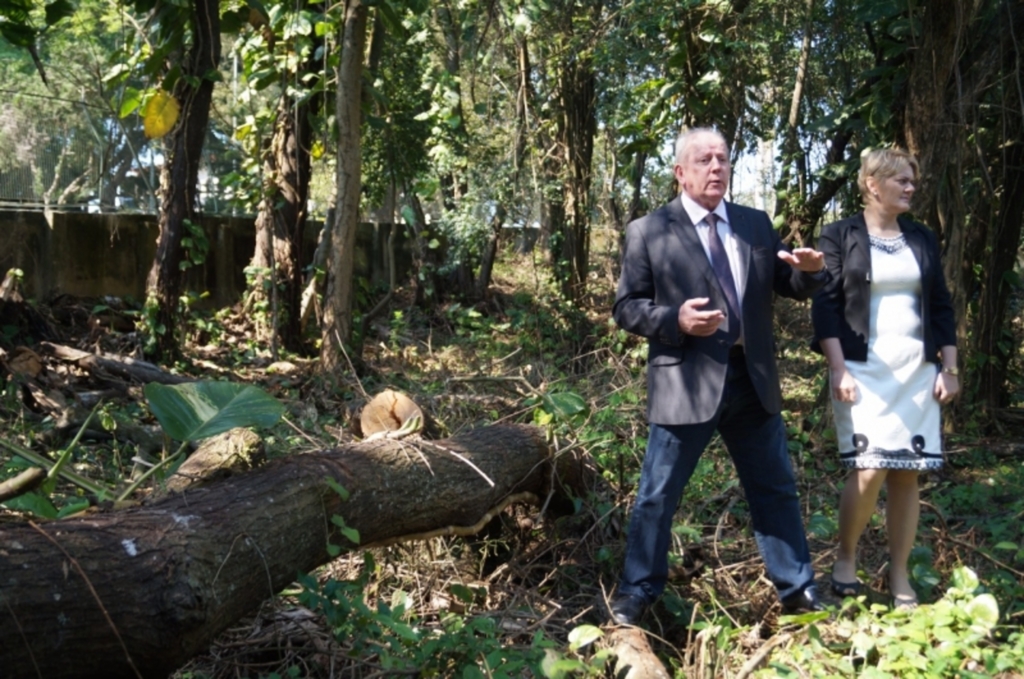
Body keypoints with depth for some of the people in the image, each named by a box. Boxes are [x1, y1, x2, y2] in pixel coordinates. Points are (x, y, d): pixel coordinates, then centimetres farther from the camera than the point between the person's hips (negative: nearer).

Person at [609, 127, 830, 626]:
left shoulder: (756, 224, 11)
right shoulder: (647, 232, -3)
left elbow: (793, 287, 13)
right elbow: (626, 308, -4)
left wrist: (811, 270, -10)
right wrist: (676, 320, -20)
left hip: (752, 379, 5)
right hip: (685, 383, -4)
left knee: (776, 488, 14)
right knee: (658, 494, 4)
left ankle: (796, 590, 29)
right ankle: (636, 593, 20)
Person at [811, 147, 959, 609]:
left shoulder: (922, 239, 14)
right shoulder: (839, 237, 1)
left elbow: (941, 307, 15)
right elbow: (825, 307, -5)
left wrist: (949, 368, 7)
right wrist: (839, 370, -14)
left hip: (917, 370, 4)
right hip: (863, 370, -4)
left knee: (907, 472, 2)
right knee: (869, 469, -13)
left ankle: (899, 577, 12)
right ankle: (845, 560, 10)